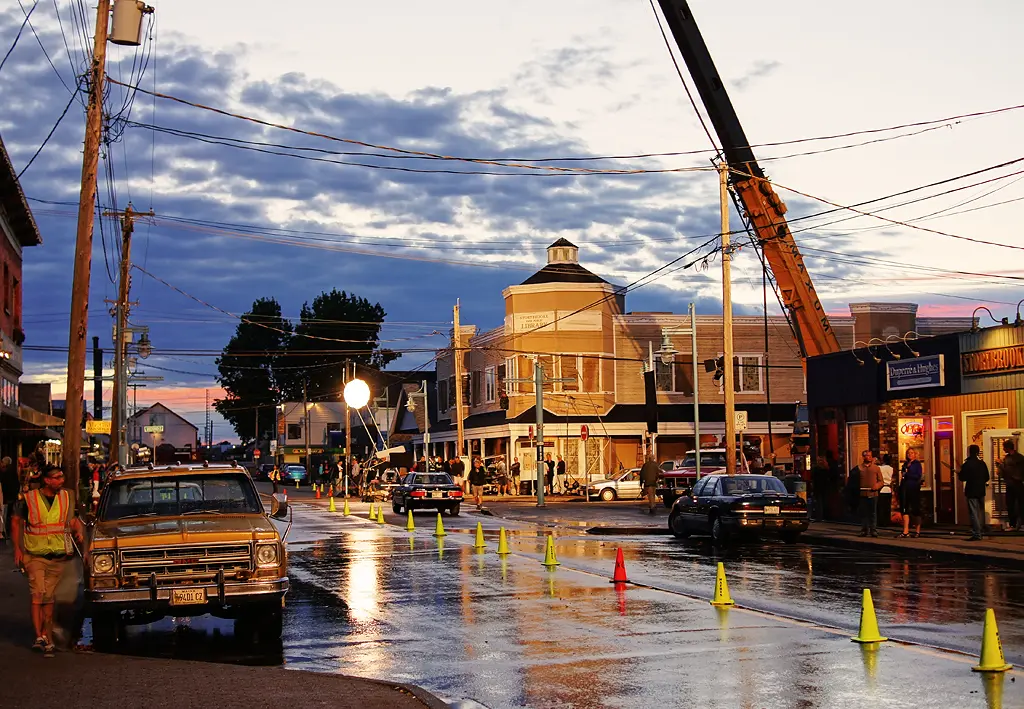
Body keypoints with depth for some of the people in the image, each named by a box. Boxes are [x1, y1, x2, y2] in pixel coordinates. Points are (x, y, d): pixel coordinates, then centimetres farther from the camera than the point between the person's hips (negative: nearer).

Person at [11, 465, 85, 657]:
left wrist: (79, 531, -10)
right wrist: (17, 549, 0)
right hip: (35, 556, -3)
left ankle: (47, 637, 15)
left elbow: (72, 520, 12)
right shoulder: (29, 499, -5)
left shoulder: (65, 497, 3)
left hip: (58, 557, 3)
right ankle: (40, 637, -14)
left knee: (49, 598, 8)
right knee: (38, 594, -13)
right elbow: (16, 522, 6)